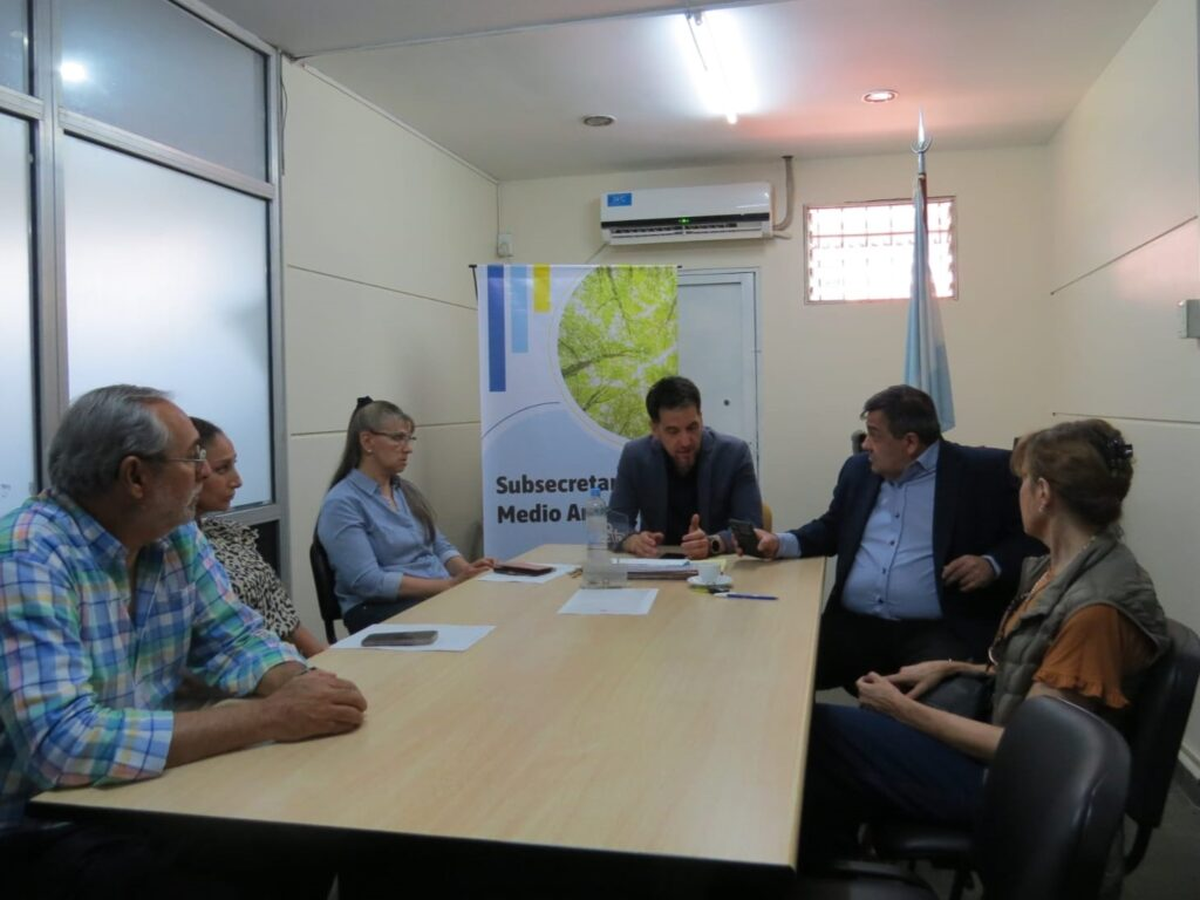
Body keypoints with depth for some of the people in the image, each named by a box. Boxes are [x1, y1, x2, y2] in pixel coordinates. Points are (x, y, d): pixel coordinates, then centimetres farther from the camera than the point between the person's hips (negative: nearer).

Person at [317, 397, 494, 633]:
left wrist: (465, 570, -6)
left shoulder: (406, 490, 17)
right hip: (381, 609, -7)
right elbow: (368, 582, -17)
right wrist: (448, 584, -20)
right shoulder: (342, 504, -8)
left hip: (440, 594, 8)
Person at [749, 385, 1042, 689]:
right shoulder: (859, 470, 17)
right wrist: (780, 543, 9)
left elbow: (1030, 538, 4)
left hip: (935, 631, -4)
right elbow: (831, 530, 26)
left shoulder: (983, 472, 1)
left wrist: (991, 565, -16)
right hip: (854, 625, 5)